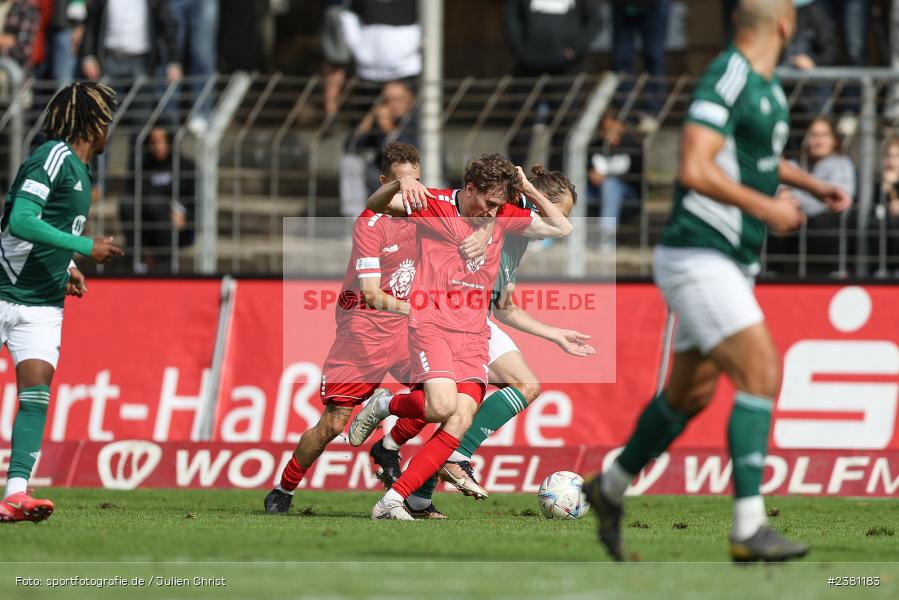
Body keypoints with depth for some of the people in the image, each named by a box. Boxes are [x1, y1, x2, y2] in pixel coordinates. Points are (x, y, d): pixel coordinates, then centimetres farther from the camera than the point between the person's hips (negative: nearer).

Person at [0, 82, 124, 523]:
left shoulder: (79, 170, 15)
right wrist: (85, 247, -20)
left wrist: (65, 268, 13)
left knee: (36, 391, -8)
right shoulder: (53, 156, -13)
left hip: (42, 304, 7)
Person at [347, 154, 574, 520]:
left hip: (473, 332, 5)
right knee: (442, 406, -27)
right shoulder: (435, 206, -2)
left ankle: (391, 502, -13)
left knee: (461, 422, -14)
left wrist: (528, 189, 3)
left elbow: (561, 228, 16)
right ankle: (384, 406, 7)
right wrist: (401, 184, -27)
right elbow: (376, 205, -7)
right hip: (432, 323, -5)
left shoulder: (504, 216, 11)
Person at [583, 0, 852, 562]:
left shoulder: (768, 87, 13)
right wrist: (767, 208, -22)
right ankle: (749, 528, -23)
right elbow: (695, 170, -25)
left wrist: (814, 185, 24)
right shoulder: (727, 78, -17)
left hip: (729, 263, 10)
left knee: (691, 393, 18)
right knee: (761, 373, -19)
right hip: (699, 257, -10)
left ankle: (611, 489, 37)